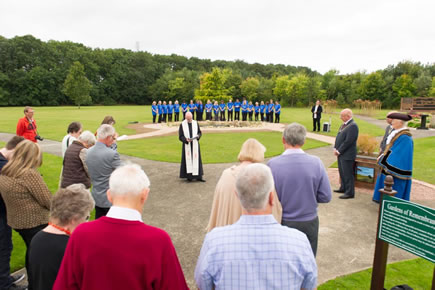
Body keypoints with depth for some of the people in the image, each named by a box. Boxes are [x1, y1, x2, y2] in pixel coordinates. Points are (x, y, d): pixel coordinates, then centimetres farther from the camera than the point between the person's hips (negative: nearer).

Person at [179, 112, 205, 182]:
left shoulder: (195, 123, 2)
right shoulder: (182, 125, -6)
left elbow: (199, 132, 9)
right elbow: (180, 136, -6)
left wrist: (198, 136, -14)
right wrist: (186, 139, -25)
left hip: (195, 145, 2)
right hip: (187, 145, -2)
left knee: (196, 160, 4)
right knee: (188, 160, 3)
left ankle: (198, 176, 9)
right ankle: (189, 176, 14)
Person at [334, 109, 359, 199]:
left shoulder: (353, 126, -16)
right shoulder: (344, 124, 13)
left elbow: (348, 141, -21)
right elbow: (338, 137, 16)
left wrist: (339, 151, -15)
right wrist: (335, 148, 4)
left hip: (347, 155, -9)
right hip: (341, 154, 9)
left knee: (348, 174, -2)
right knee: (342, 172, 19)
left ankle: (350, 193, 7)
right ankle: (343, 188, 33)